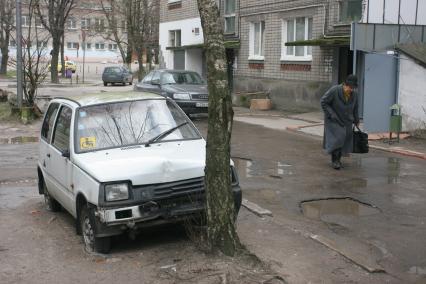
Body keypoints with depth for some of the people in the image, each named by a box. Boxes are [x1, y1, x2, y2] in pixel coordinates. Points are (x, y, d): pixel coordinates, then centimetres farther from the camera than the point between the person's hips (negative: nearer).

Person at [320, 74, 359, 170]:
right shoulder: (334, 90, -20)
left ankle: (338, 159, 18)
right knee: (336, 139, -14)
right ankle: (334, 161, -5)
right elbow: (323, 102, -14)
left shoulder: (354, 94, -5)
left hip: (346, 122, 5)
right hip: (333, 120, -4)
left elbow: (355, 109, 10)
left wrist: (356, 121, 19)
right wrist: (331, 114, -19)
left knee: (344, 140, 3)